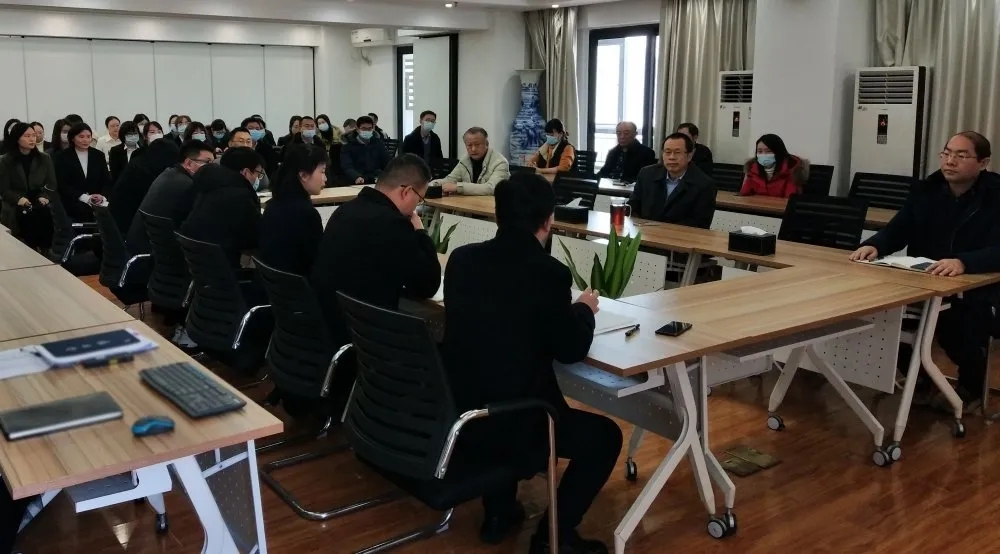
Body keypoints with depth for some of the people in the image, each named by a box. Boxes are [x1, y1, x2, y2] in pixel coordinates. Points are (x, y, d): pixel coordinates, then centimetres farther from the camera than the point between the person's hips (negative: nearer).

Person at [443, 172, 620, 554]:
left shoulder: (462, 258, 1)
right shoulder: (548, 271, -16)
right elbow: (572, 349, -7)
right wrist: (584, 309, 12)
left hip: (454, 414, 6)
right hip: (504, 424, -6)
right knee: (604, 436, 15)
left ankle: (499, 512, 39)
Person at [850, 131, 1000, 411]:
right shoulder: (926, 189, 4)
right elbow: (897, 230, 1)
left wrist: (963, 262, -44)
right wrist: (873, 245, -22)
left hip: (975, 289, -4)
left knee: (964, 323, -31)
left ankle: (969, 389, 5)